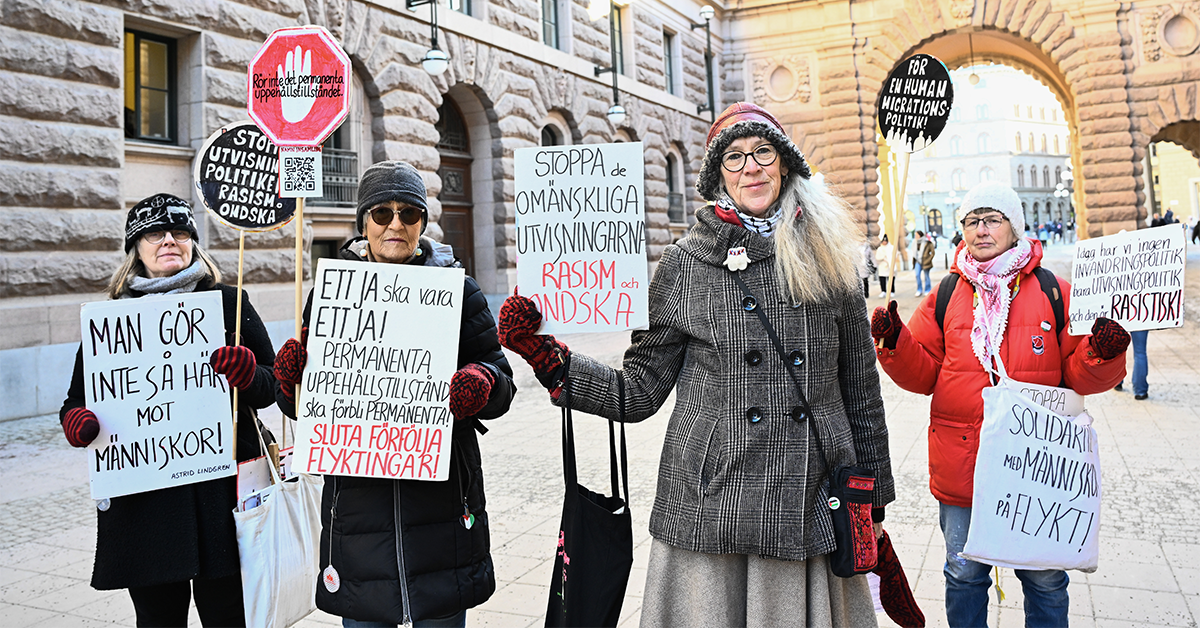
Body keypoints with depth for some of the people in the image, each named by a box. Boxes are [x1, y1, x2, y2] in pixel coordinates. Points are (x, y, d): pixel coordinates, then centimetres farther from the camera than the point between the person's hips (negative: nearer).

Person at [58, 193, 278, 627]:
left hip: (222, 489, -1)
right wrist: (76, 421, -9)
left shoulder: (229, 303, 5)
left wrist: (248, 375, -18)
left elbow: (270, 389, 3)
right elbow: (77, 400, 13)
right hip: (142, 498, 2)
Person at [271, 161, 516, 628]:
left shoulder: (456, 288, 3)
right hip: (357, 496, 1)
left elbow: (501, 380, 2)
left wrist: (481, 383, -20)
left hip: (441, 494, -1)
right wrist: (290, 381, -13)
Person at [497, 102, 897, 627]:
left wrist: (873, 502, 12)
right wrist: (543, 354, -11)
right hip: (710, 509, -1)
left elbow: (861, 390, 10)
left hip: (813, 508, 2)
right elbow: (640, 392, 0)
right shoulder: (685, 264, -1)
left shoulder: (828, 258, 4)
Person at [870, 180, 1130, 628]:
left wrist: (1103, 354, -19)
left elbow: (1078, 376, 1)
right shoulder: (947, 294, 4)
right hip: (961, 464, 1)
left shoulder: (1052, 292, 1)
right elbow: (923, 373, 3)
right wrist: (895, 343, -15)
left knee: (1045, 579, 13)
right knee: (964, 574, 14)